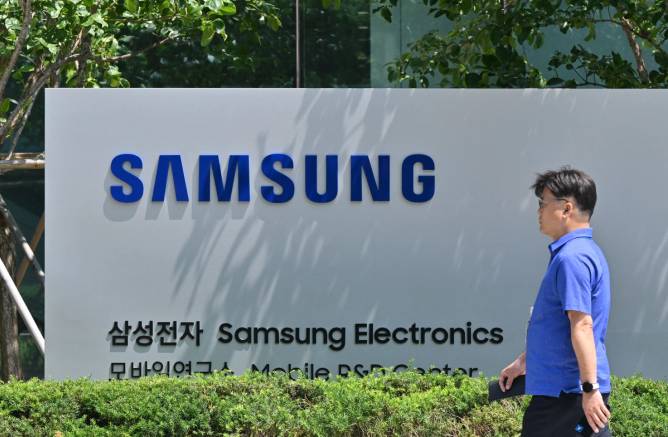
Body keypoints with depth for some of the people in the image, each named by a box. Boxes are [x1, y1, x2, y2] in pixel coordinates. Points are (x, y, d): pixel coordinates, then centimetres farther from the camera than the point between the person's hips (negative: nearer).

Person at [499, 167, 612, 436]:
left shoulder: (572, 258, -16)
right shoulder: (583, 252, 18)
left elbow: (582, 325, -23)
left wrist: (590, 389, -26)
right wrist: (522, 362, 34)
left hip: (567, 392, -10)